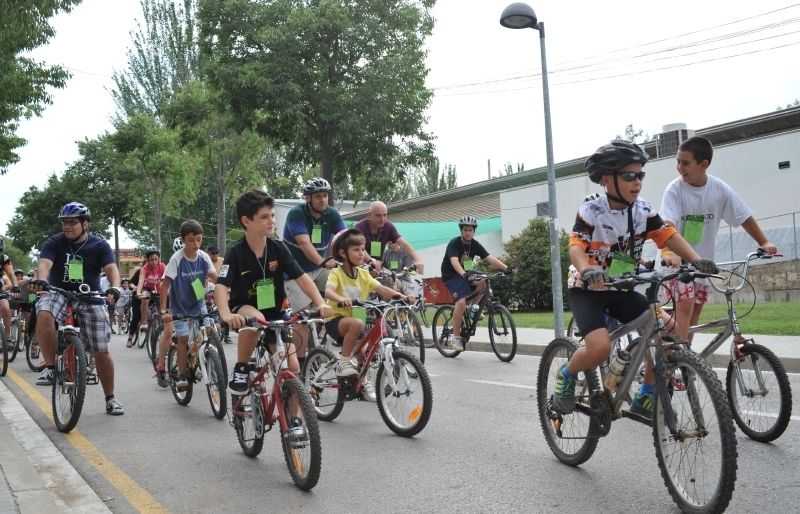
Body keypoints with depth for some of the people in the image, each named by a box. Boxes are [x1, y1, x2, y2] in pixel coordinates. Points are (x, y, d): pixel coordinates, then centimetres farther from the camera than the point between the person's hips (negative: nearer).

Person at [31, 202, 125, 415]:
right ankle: (50, 368, -23)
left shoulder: (99, 245, -3)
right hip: (59, 294, 0)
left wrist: (115, 288, -36)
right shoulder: (55, 243, -3)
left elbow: (111, 268, -15)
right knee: (43, 314, -36)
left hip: (90, 299, 0)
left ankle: (110, 399, 15)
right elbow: (44, 263, -20)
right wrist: (41, 280, -42)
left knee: (101, 352, -1)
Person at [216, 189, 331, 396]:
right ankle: (240, 369, -17)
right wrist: (226, 315, -48)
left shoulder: (278, 249, -8)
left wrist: (320, 303, -26)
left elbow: (301, 277, -10)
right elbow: (221, 286, -29)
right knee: (255, 318, -40)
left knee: (292, 367, -9)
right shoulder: (236, 252, -17)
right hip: (244, 310, -3)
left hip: (274, 314, 4)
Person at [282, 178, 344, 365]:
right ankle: (300, 360, -3)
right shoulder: (296, 214, -21)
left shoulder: (332, 214, -7)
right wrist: (323, 262, -53)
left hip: (318, 269, 5)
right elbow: (304, 243, -36)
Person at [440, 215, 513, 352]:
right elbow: (454, 261, -36)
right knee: (461, 301, -27)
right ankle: (455, 337, -19)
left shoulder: (475, 244, -2)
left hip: (466, 273, 6)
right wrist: (464, 274, -54)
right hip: (451, 276, -6)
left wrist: (506, 268, -27)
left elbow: (490, 258, -12)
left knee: (483, 282, -23)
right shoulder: (454, 243, -19)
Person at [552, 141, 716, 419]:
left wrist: (696, 260, -27)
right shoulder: (591, 210, -17)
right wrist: (587, 271, -50)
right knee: (601, 347, -29)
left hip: (621, 290, 6)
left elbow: (668, 235, -10)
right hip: (586, 290, -5)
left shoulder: (643, 209, -3)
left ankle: (645, 398, 5)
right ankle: (566, 375, 3)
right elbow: (576, 246, -29)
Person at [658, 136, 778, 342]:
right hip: (678, 259, -4)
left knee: (696, 310, 8)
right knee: (685, 305, -17)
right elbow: (668, 224, -30)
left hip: (702, 260, 4)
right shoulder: (675, 189, -17)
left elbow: (744, 217, 1)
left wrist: (764, 242, -5)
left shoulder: (720, 188, -7)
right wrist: (667, 252, -47)